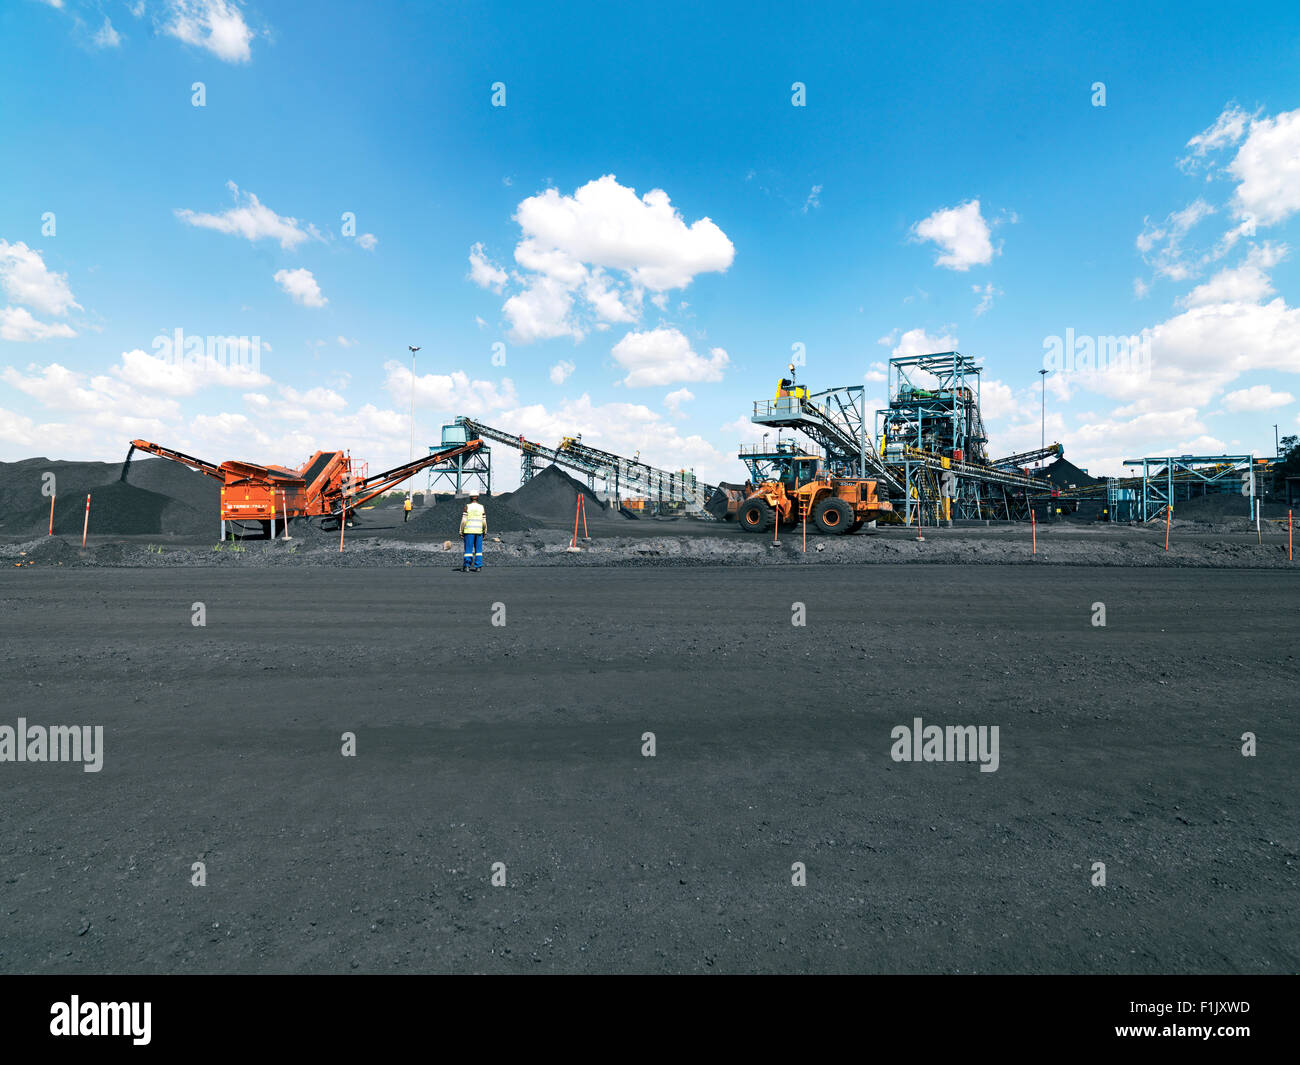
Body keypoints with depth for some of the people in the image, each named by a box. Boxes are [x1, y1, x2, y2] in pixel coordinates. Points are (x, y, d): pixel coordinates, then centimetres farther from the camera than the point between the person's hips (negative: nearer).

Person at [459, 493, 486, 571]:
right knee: (478, 549, 7)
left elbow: (463, 520, -8)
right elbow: (484, 522, 1)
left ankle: (467, 566, 1)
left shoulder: (467, 506, -3)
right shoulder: (481, 507, 4)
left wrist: (461, 531, -2)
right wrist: (485, 532, 12)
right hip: (479, 531, 2)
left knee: (468, 549, 2)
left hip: (469, 531, -2)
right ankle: (478, 566, 4)